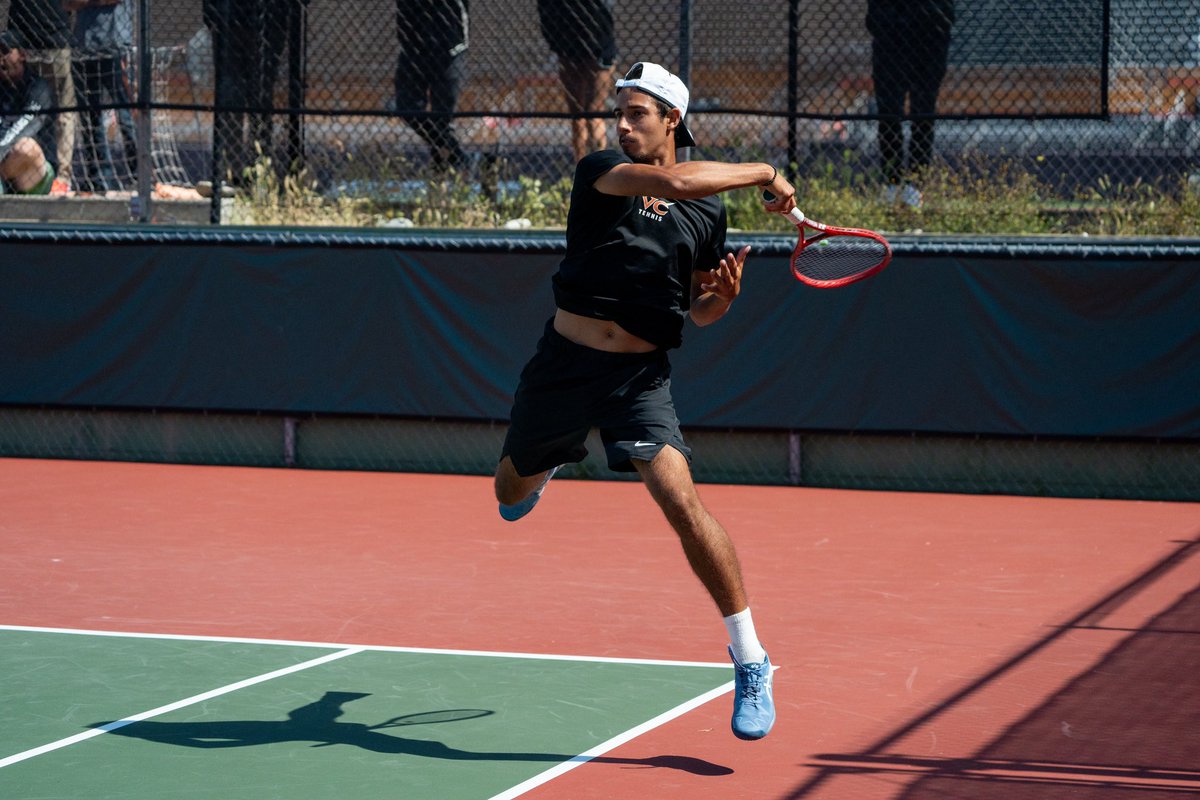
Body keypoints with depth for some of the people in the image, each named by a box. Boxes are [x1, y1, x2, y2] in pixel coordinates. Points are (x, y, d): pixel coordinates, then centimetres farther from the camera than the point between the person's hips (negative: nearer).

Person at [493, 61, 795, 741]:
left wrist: (725, 294, -7)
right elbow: (675, 181, -25)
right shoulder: (601, 171, -5)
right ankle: (547, 466, 64)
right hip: (564, 363, 1)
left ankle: (750, 660, -18)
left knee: (680, 498, -23)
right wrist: (762, 172, -15)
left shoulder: (709, 211, 4)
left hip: (641, 378, -1)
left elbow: (701, 312, 15)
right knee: (512, 493, 21)